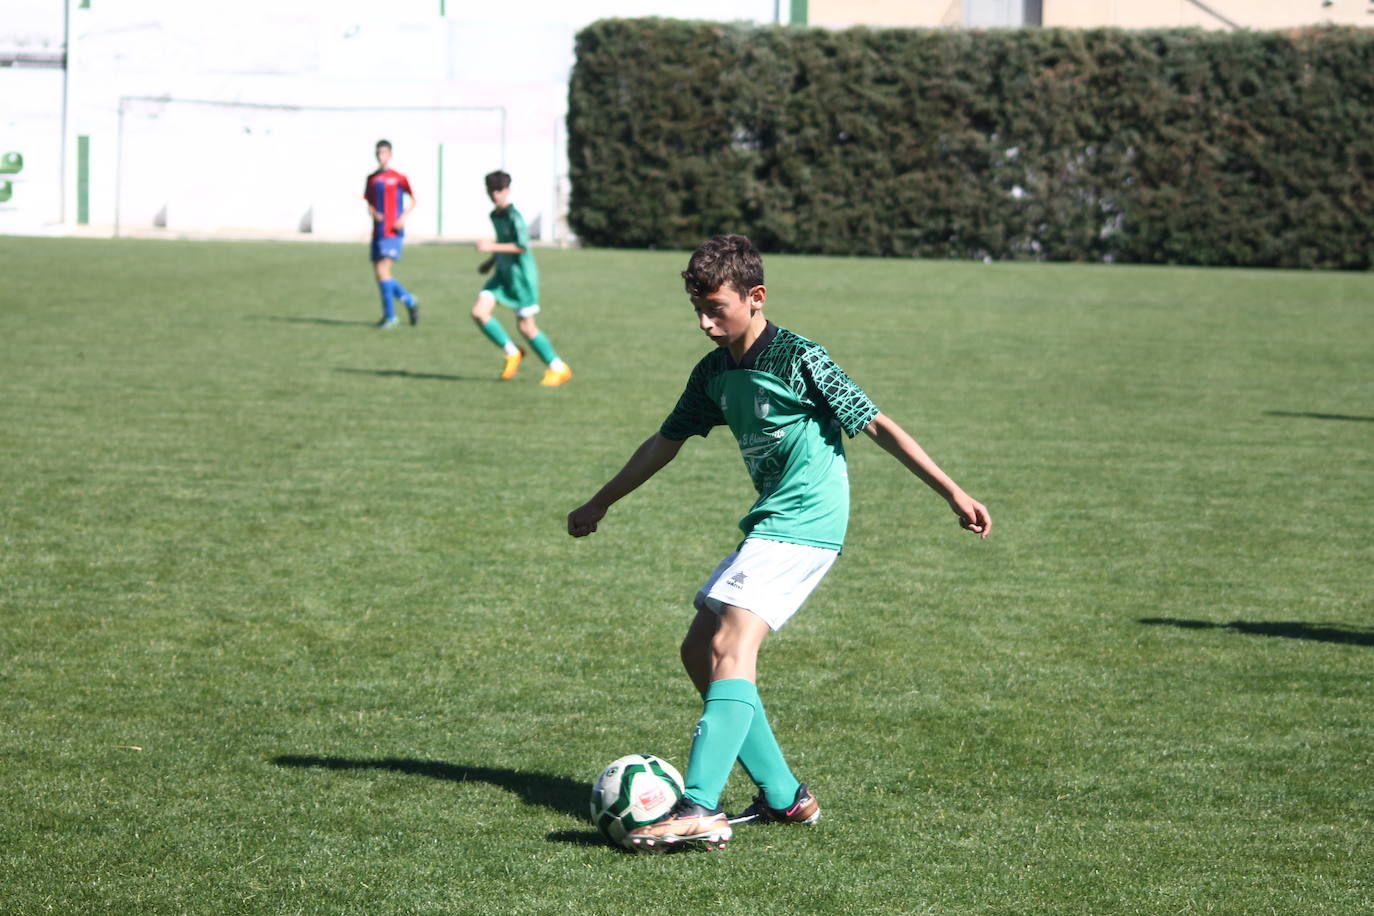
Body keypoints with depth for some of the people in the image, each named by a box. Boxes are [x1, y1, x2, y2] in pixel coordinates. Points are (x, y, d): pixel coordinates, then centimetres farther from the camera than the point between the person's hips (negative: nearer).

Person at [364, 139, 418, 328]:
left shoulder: (399, 178, -2)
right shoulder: (372, 178, 13)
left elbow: (412, 200, 7)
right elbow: (369, 204, 17)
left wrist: (403, 217, -9)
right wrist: (373, 213, -6)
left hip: (393, 232, -6)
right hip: (378, 232, 6)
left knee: (382, 269, -16)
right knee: (379, 273, 6)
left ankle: (389, 315, -10)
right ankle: (410, 302, 25)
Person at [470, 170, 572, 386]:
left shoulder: (513, 216, -18)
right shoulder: (495, 215, 9)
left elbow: (522, 246, -28)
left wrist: (492, 247, -29)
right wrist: (491, 261, 17)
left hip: (521, 275, -8)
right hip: (503, 274, 8)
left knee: (526, 327, -3)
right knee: (479, 312, -8)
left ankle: (558, 369, 12)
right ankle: (511, 353, 9)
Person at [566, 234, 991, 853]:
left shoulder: (799, 359, -13)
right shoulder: (715, 372, 10)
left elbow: (878, 427, -11)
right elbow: (665, 442, 24)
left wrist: (953, 493, -13)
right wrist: (599, 504, 33)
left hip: (804, 523, -9)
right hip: (768, 526, 9)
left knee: (729, 647, -21)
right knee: (699, 651, 7)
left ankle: (699, 811, -31)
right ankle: (784, 797, 11)